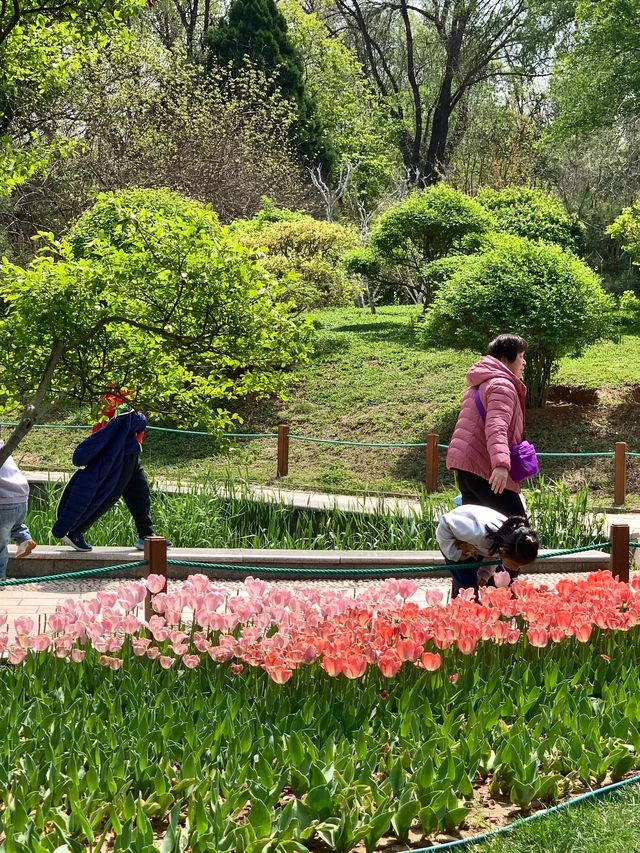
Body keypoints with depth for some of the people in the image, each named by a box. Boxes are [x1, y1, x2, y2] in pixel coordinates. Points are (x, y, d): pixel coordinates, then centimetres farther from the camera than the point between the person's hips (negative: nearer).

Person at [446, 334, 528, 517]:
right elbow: (497, 427, -27)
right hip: (483, 466, -11)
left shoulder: (482, 383, 24)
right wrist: (501, 464, -39)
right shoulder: (502, 385, -11)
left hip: (464, 463, 11)